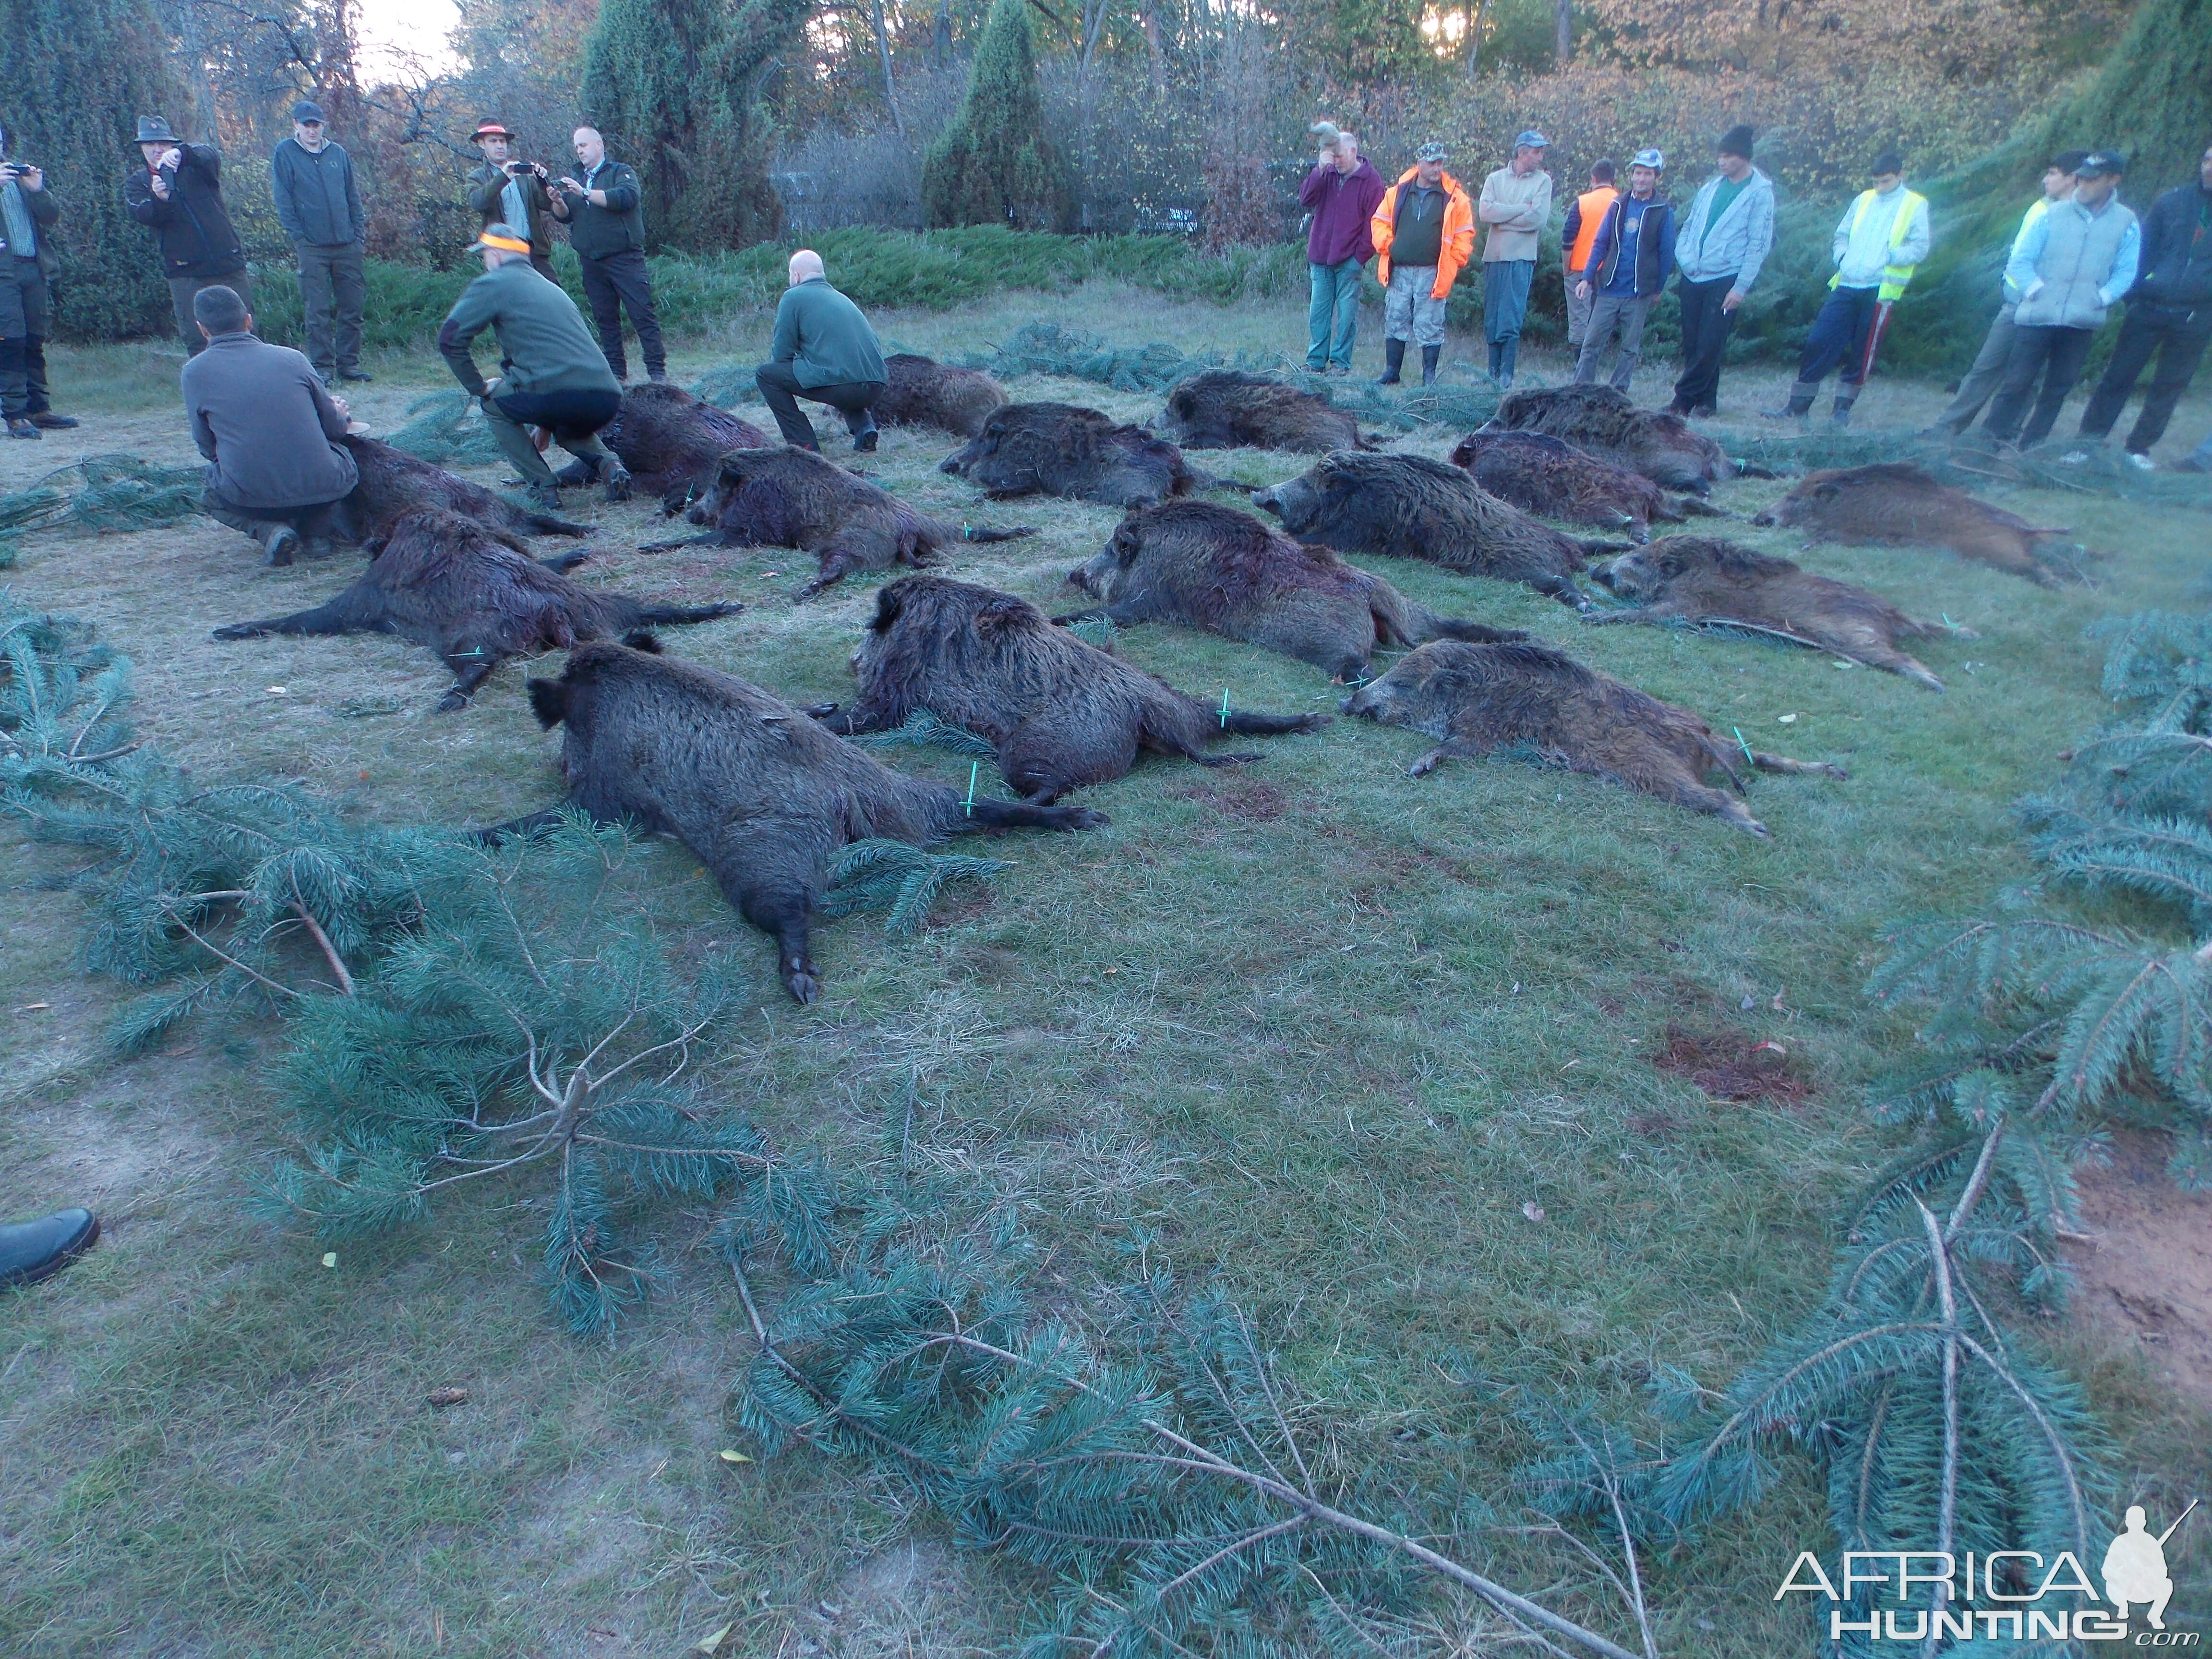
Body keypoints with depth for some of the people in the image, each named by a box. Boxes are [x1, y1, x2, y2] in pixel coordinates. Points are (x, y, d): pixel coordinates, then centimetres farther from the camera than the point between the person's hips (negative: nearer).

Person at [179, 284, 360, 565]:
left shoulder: (195, 372, 3)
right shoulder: (291, 358, 3)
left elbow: (208, 447, 11)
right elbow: (337, 427, 9)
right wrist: (341, 416, 34)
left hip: (251, 498, 0)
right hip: (322, 489, 1)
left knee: (211, 496, 36)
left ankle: (268, 530, 3)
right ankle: (316, 532, 12)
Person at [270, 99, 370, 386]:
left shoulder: (338, 153, 12)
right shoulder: (284, 153, 3)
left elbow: (353, 195, 16)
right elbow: (283, 200, -1)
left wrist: (359, 231, 5)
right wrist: (298, 237, -8)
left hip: (347, 245, 3)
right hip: (311, 247, -3)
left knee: (352, 308, 4)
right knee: (317, 312, -3)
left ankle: (349, 363, 12)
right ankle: (322, 367, 1)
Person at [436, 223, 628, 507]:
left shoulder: (494, 284, 7)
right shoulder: (549, 286, 31)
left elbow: (449, 339, 0)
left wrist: (479, 388, 15)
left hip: (562, 395, -7)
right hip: (609, 401, 7)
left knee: (494, 404, 21)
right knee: (566, 426, 39)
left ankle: (543, 488, 7)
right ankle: (607, 464, 7)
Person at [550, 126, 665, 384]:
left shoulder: (621, 173, 3)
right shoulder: (575, 180, 19)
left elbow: (626, 198, -18)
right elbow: (564, 216, 11)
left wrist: (585, 192, -19)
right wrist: (558, 201, -11)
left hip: (624, 258, -6)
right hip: (591, 263, 6)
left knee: (642, 314, -10)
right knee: (605, 318, 6)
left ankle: (657, 370, -10)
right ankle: (616, 370, 11)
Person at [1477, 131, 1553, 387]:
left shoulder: (1543, 181, 6)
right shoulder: (1495, 179, 11)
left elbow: (1539, 219, -7)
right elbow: (1484, 212, -5)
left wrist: (1502, 217, -3)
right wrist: (1522, 208, -7)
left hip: (1522, 256, -3)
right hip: (1494, 255, 3)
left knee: (1512, 318, -10)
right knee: (1492, 318, 4)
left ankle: (1507, 374, -10)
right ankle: (1493, 372, 9)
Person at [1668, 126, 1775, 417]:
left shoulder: (1760, 193, -3)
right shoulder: (1711, 187, 13)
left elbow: (1759, 244, -6)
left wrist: (1741, 287, -13)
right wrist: (1685, 257, 3)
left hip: (1726, 279, -6)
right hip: (1693, 278, 6)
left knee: (1709, 344, -9)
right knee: (1692, 343, 6)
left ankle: (1684, 398, -5)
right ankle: (1706, 399, 15)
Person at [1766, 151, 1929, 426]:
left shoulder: (1915, 206, 3)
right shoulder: (1863, 200, 15)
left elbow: (1920, 248, -2)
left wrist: (1891, 255, -16)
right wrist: (1841, 255, 3)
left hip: (1880, 289, -3)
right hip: (1846, 285, 4)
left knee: (1862, 352, 2)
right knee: (1819, 342, -3)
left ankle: (1843, 408, 12)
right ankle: (1798, 405, 2)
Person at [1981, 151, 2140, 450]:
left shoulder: (2126, 223, 5)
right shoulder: (2054, 214, 4)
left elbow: (2126, 272, 4)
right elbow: (2020, 260, 4)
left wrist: (2102, 297, -10)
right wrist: (2035, 290, -7)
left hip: (2082, 322, 2)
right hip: (2037, 316, -2)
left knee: (2058, 388, 7)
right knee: (2017, 383, -6)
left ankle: (2030, 447, 14)